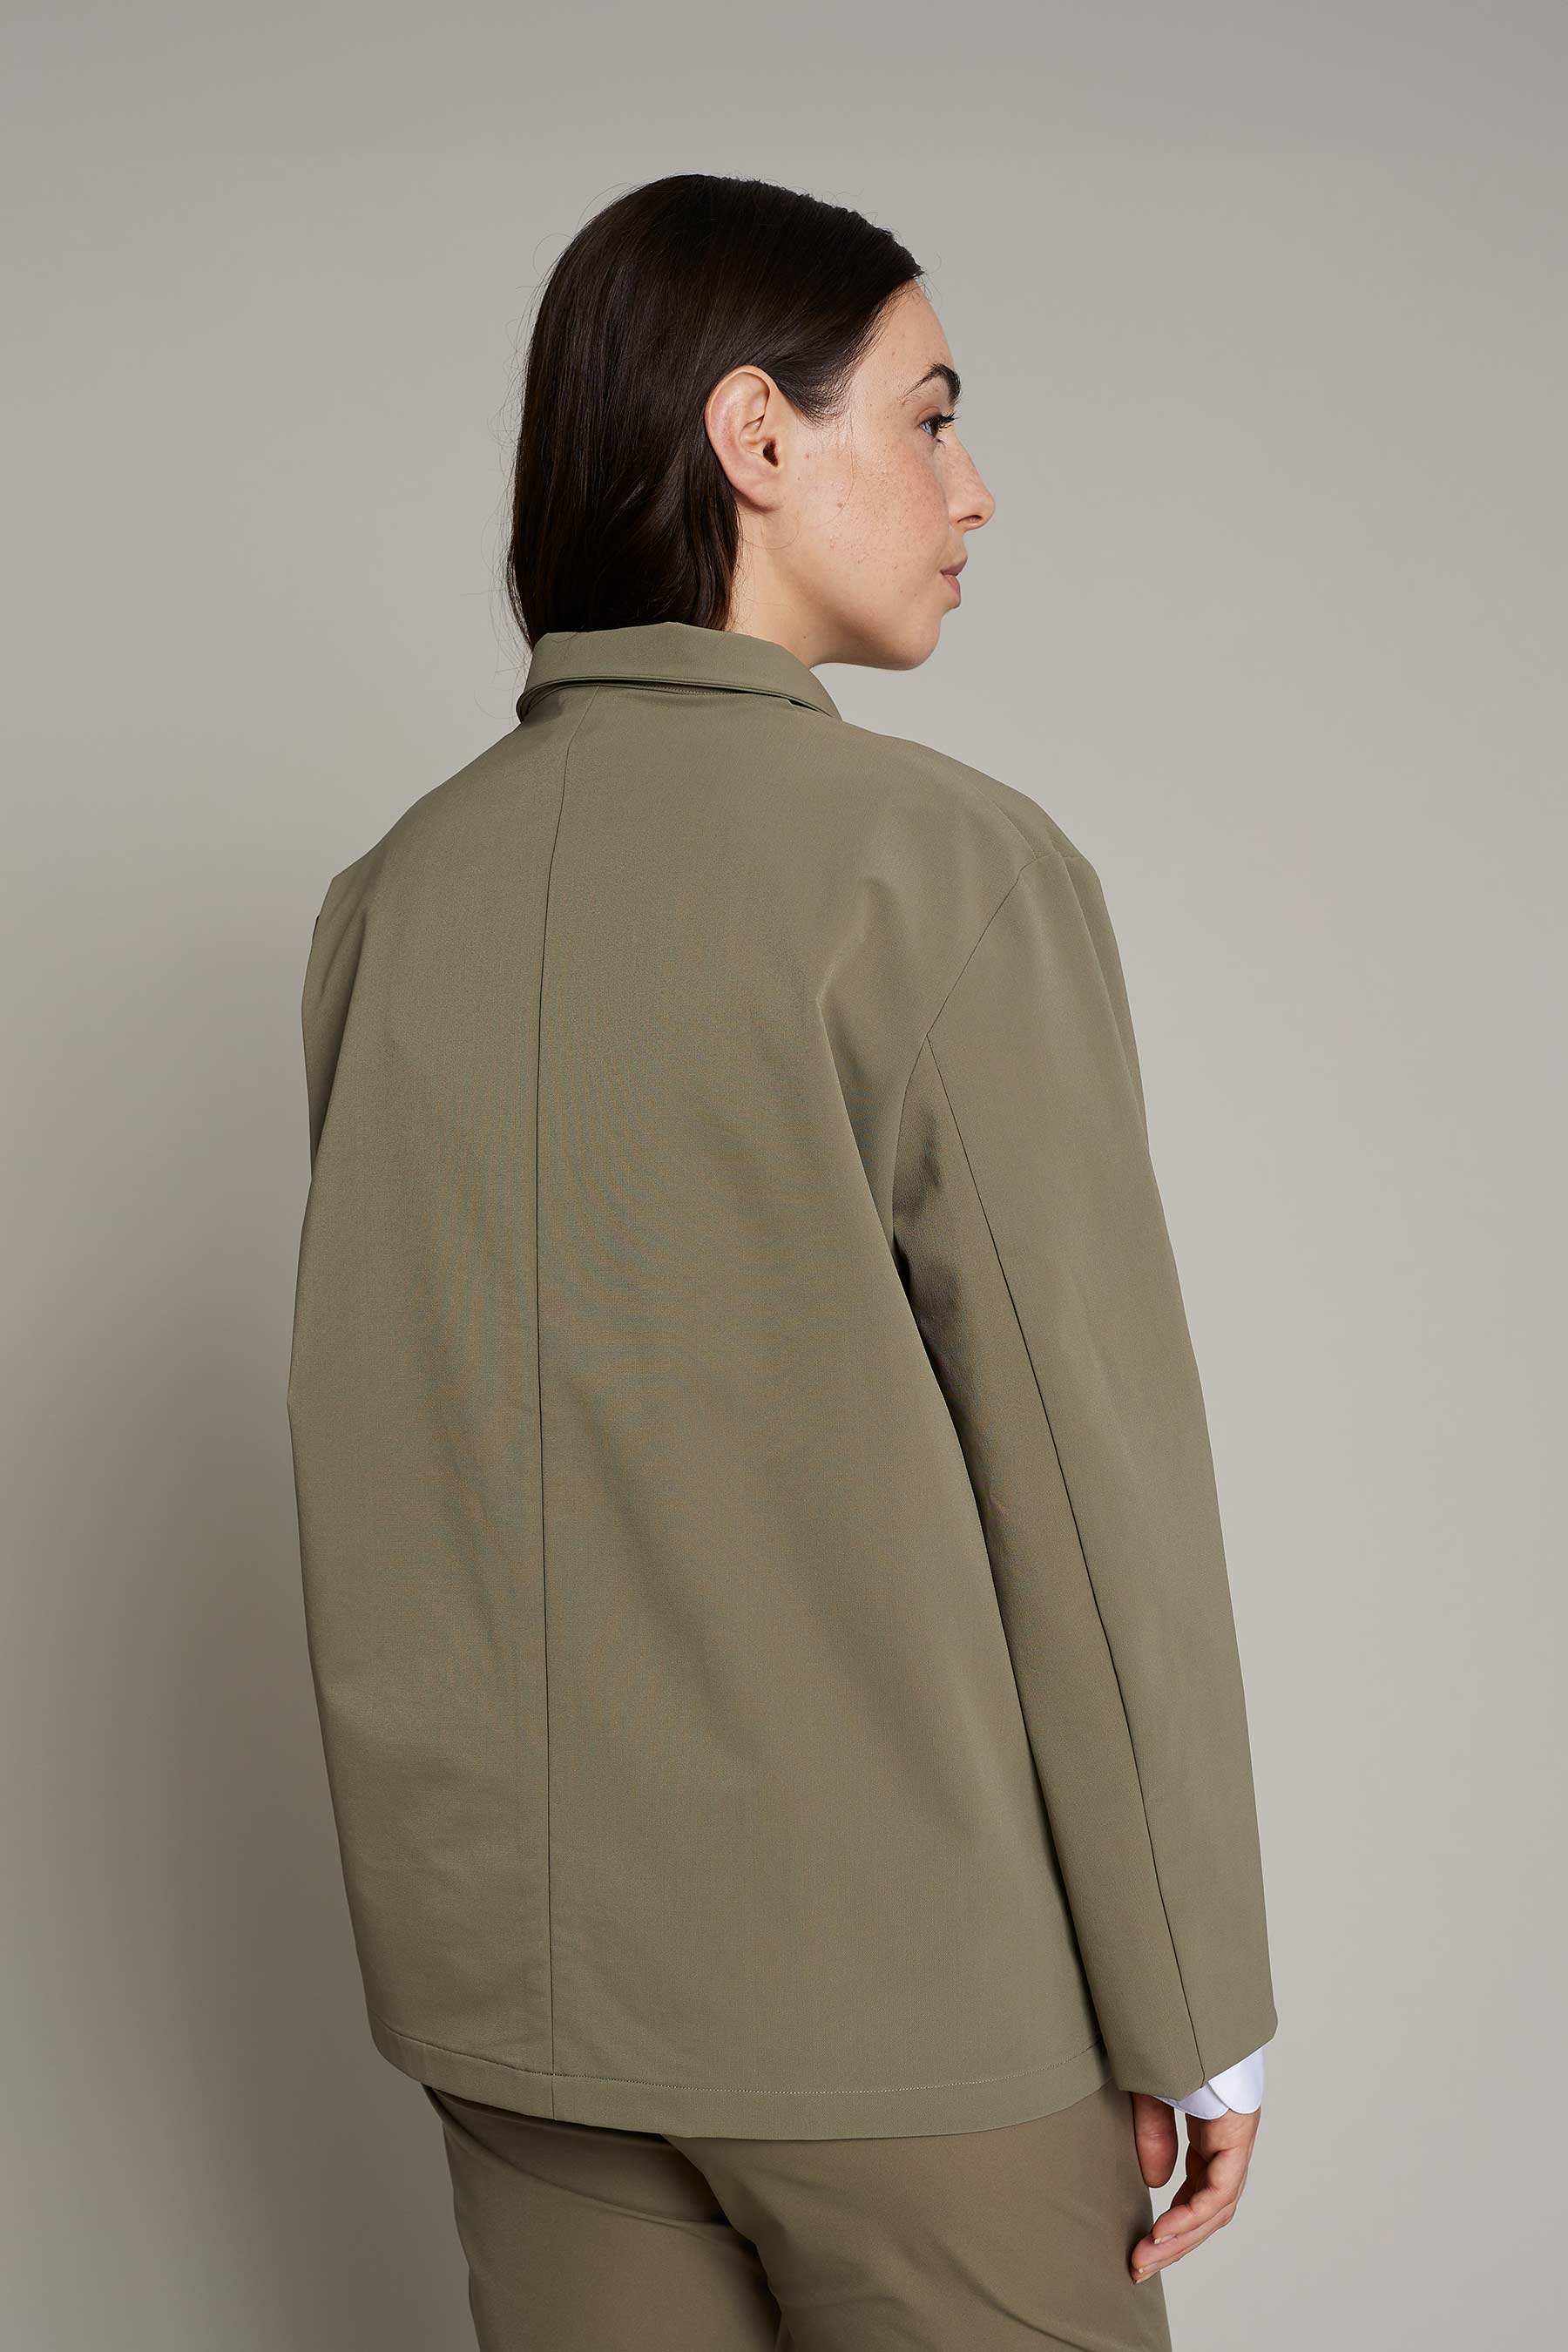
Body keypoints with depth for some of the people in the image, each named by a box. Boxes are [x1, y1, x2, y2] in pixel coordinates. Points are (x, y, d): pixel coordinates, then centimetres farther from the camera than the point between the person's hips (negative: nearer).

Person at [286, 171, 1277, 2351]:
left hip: (512, 1976, 5)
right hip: (898, 1975, -5)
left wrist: (477, 1896, 17)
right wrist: (1195, 2018, -5)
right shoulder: (941, 863, -15)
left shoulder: (391, 897, 2)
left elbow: (377, 1466, 7)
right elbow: (1085, 1462, -14)